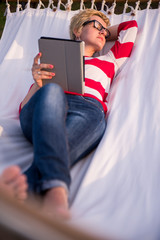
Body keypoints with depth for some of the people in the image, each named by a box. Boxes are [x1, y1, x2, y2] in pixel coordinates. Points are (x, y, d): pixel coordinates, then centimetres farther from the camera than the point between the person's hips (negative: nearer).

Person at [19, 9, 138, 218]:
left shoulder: (108, 62, 39)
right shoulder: (53, 61, 32)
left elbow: (130, 26, 52)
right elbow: (24, 109, 22)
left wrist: (103, 35, 54)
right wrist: (37, 83, 3)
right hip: (39, 116, 0)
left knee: (93, 117, -37)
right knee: (52, 91, -36)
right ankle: (56, 190, -58)